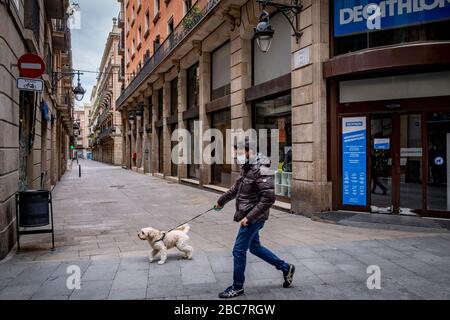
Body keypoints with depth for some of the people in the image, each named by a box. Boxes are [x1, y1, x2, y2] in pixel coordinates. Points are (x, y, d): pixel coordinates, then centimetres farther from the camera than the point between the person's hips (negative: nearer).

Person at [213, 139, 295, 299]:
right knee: (254, 247, 21)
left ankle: (237, 287, 18)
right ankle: (286, 268, 33)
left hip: (253, 218, -9)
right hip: (248, 216, 10)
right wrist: (221, 201, 34)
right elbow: (236, 189, 24)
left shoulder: (261, 170, -21)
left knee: (239, 251, 0)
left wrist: (249, 217, -25)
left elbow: (269, 198, -27)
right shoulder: (246, 168, 9)